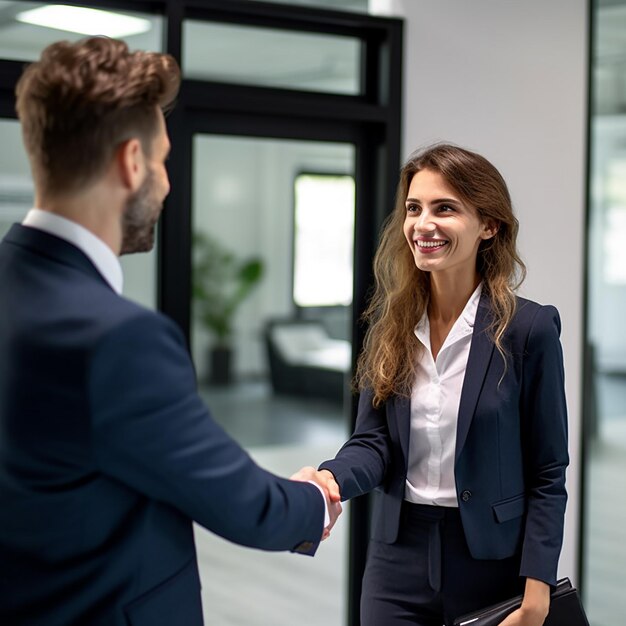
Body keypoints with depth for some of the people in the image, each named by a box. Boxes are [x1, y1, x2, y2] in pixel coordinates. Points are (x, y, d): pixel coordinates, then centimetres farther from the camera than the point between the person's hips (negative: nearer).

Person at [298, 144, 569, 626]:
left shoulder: (529, 328, -11)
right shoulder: (390, 323, 1)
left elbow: (547, 475, -8)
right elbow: (372, 441, -2)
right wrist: (331, 480, -24)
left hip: (491, 562, -3)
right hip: (399, 556, 3)